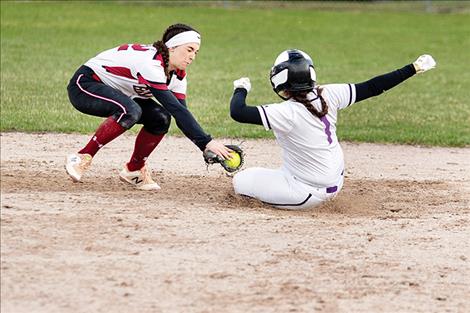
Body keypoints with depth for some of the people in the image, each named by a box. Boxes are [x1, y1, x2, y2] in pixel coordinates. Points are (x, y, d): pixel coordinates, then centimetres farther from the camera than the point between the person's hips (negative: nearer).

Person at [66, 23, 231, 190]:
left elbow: (181, 114, -8)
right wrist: (206, 142, -42)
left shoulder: (177, 75, -5)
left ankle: (134, 170, 5)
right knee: (130, 111, -35)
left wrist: (208, 148, -22)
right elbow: (175, 108, -39)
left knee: (160, 118, -13)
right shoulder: (150, 63, -32)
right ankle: (82, 158, -23)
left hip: (116, 93, 8)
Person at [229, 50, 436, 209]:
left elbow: (238, 113, -32)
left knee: (240, 181, 4)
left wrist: (241, 89, -10)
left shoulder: (287, 113, -28)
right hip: (335, 183, 7)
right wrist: (413, 68, 1)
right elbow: (372, 88, -6)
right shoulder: (328, 95, -11)